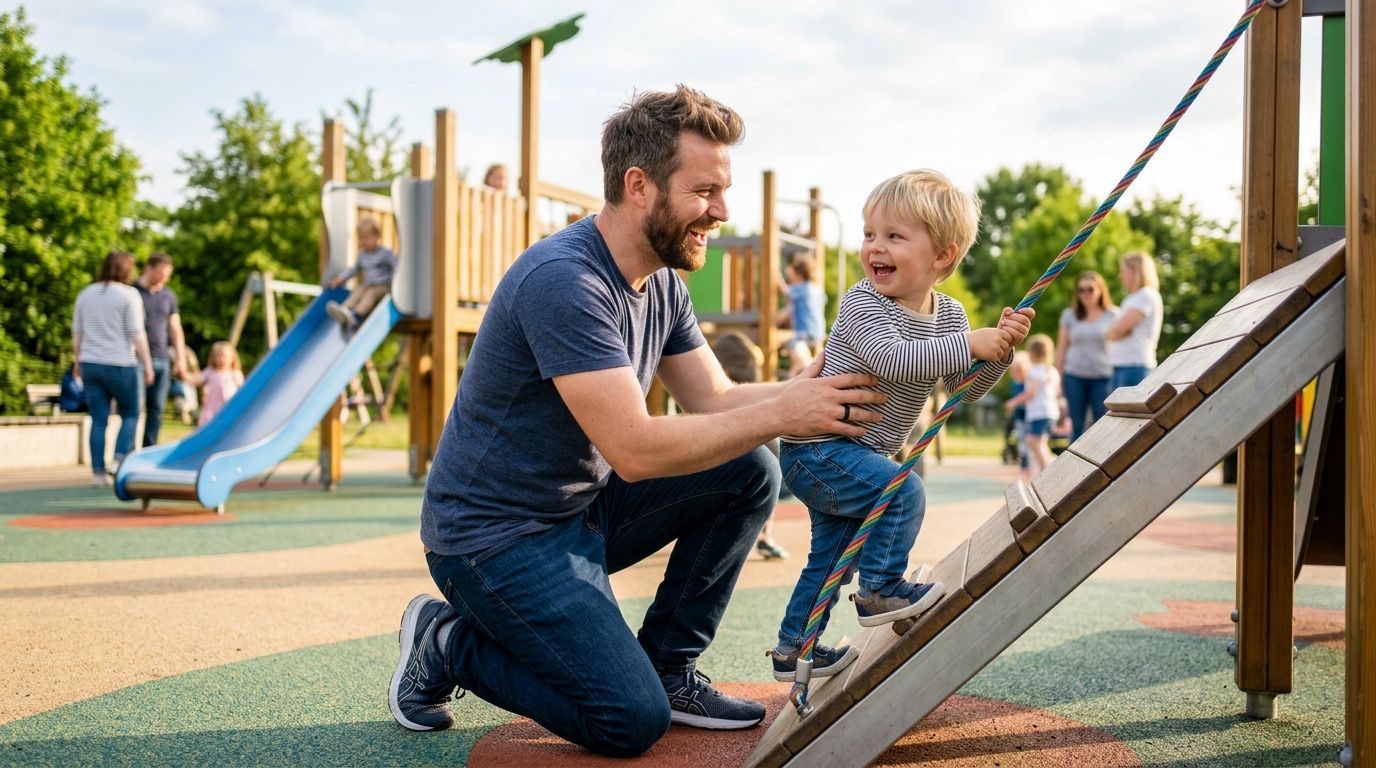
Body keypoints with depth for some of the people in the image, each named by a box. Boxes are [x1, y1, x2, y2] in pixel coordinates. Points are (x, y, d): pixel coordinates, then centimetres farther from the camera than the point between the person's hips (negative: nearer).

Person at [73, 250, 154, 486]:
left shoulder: (86, 294, 10)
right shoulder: (129, 295, -6)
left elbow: (76, 333, 12)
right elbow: (137, 334, -10)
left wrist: (78, 362, 20)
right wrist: (147, 364, -6)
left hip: (90, 363, 5)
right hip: (120, 364, -5)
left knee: (99, 420, 7)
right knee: (130, 414, 11)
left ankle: (99, 472, 4)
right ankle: (120, 459, -6)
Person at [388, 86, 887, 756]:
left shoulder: (661, 283, 4)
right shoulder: (562, 280, -26)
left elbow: (715, 400, 4)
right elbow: (635, 449, -30)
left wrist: (813, 386, -13)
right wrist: (780, 412, -26)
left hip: (585, 508, 9)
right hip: (496, 535, -9)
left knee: (750, 473, -4)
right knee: (633, 722, -17)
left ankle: (667, 667, 7)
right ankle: (447, 643, 4)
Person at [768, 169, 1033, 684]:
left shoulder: (947, 314, 2)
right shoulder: (862, 303, -20)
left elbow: (966, 388, -1)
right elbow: (891, 359, -37)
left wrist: (1000, 349, -18)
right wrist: (968, 344, -39)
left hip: (855, 452, 8)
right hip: (816, 449, -8)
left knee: (832, 554, 16)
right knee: (903, 492, -25)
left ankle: (793, 649, 29)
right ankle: (880, 590, -10)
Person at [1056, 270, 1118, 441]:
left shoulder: (1113, 315, 4)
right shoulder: (1069, 315, 10)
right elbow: (1061, 348, 12)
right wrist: (1058, 378, 7)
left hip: (1103, 377, -2)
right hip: (1075, 376, 2)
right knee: (1077, 425, 3)